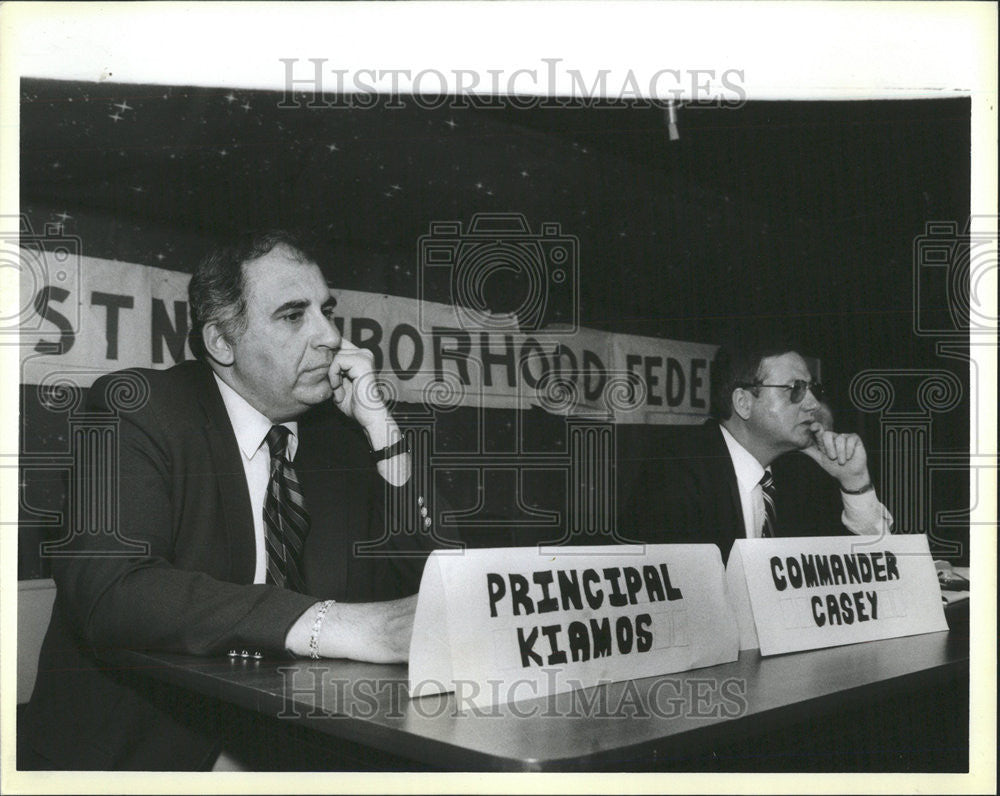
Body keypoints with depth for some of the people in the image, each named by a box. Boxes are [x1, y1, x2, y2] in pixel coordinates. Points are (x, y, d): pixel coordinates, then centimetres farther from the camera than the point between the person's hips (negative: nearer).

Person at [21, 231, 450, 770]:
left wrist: (381, 431, -6)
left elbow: (414, 591, 3)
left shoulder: (341, 433, 7)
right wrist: (331, 625, -35)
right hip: (146, 747, -4)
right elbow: (111, 590, -24)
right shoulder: (134, 409, -7)